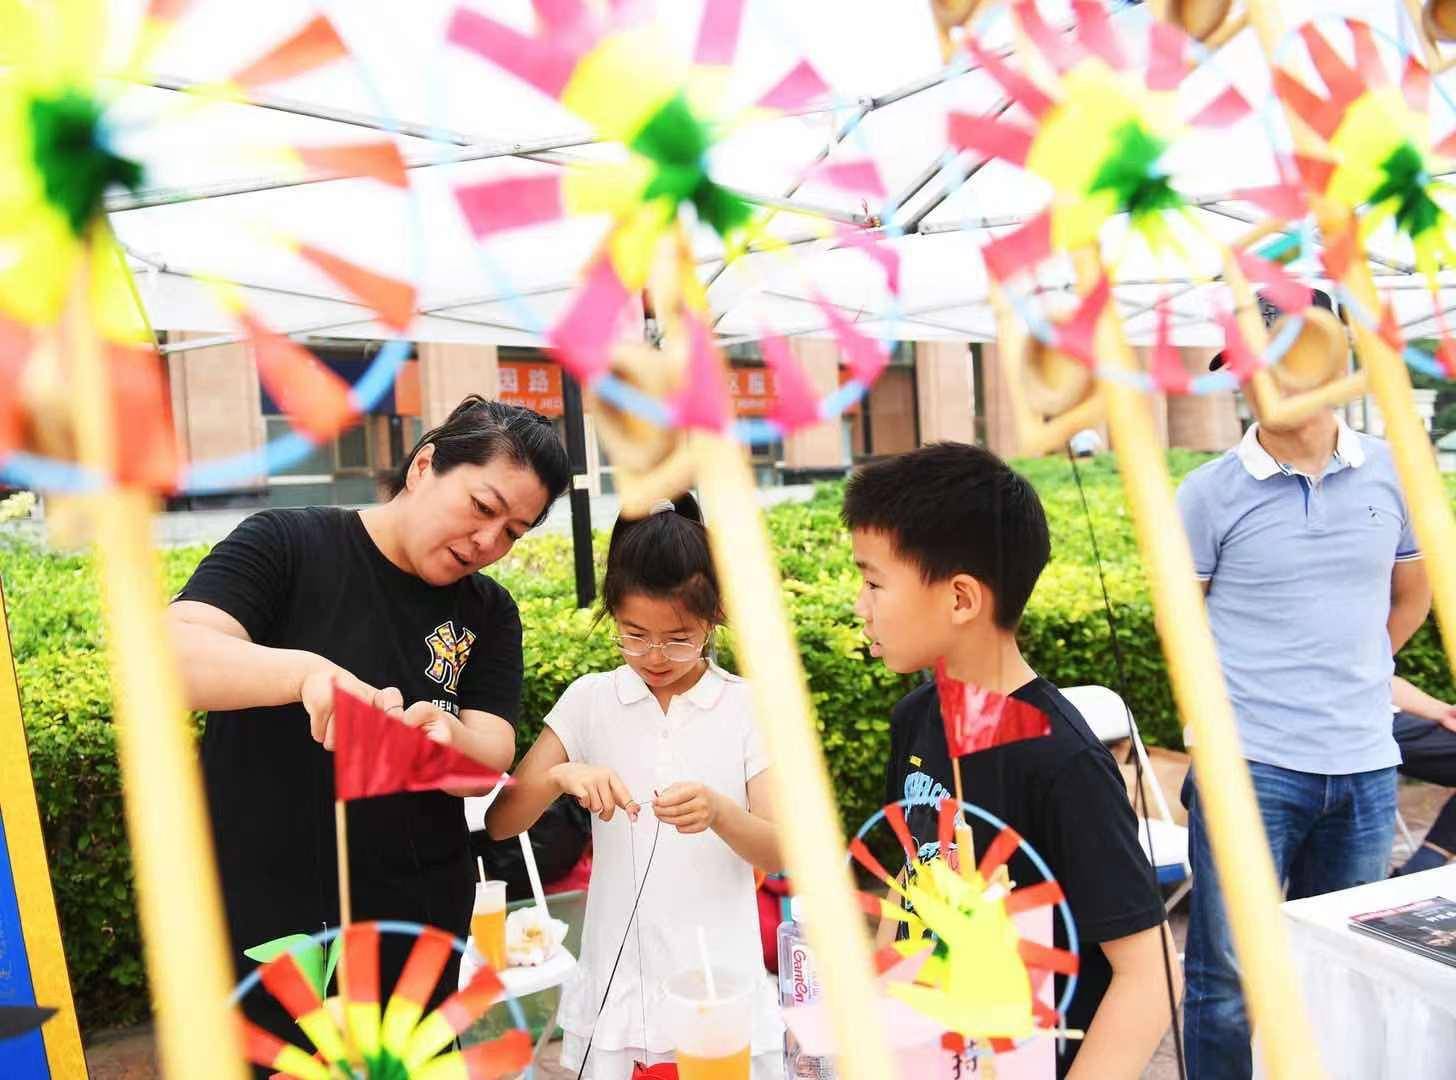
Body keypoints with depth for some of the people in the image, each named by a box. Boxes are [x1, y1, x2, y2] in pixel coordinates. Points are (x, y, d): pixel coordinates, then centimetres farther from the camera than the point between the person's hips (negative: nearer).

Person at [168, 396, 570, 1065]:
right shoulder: (286, 546, -7)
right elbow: (170, 655, -20)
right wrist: (306, 671, -38)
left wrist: (441, 735, -29)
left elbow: (489, 759, -6)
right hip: (262, 916, -3)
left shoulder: (489, 615, 3)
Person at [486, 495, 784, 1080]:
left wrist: (718, 811, -28)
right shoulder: (589, 700, -2)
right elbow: (500, 823, -5)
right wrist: (561, 775, -25)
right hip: (618, 988, 1)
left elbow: (777, 852, -8)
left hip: (720, 987, -1)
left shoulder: (748, 705, -5)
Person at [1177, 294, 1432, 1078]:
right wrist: (1246, 704, 5)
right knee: (1229, 983, 3)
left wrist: (1348, 678, 13)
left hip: (1366, 767, 4)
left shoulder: (1391, 473, 4)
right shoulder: (1209, 493, -5)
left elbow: (1411, 595, 19)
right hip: (1250, 768, -3)